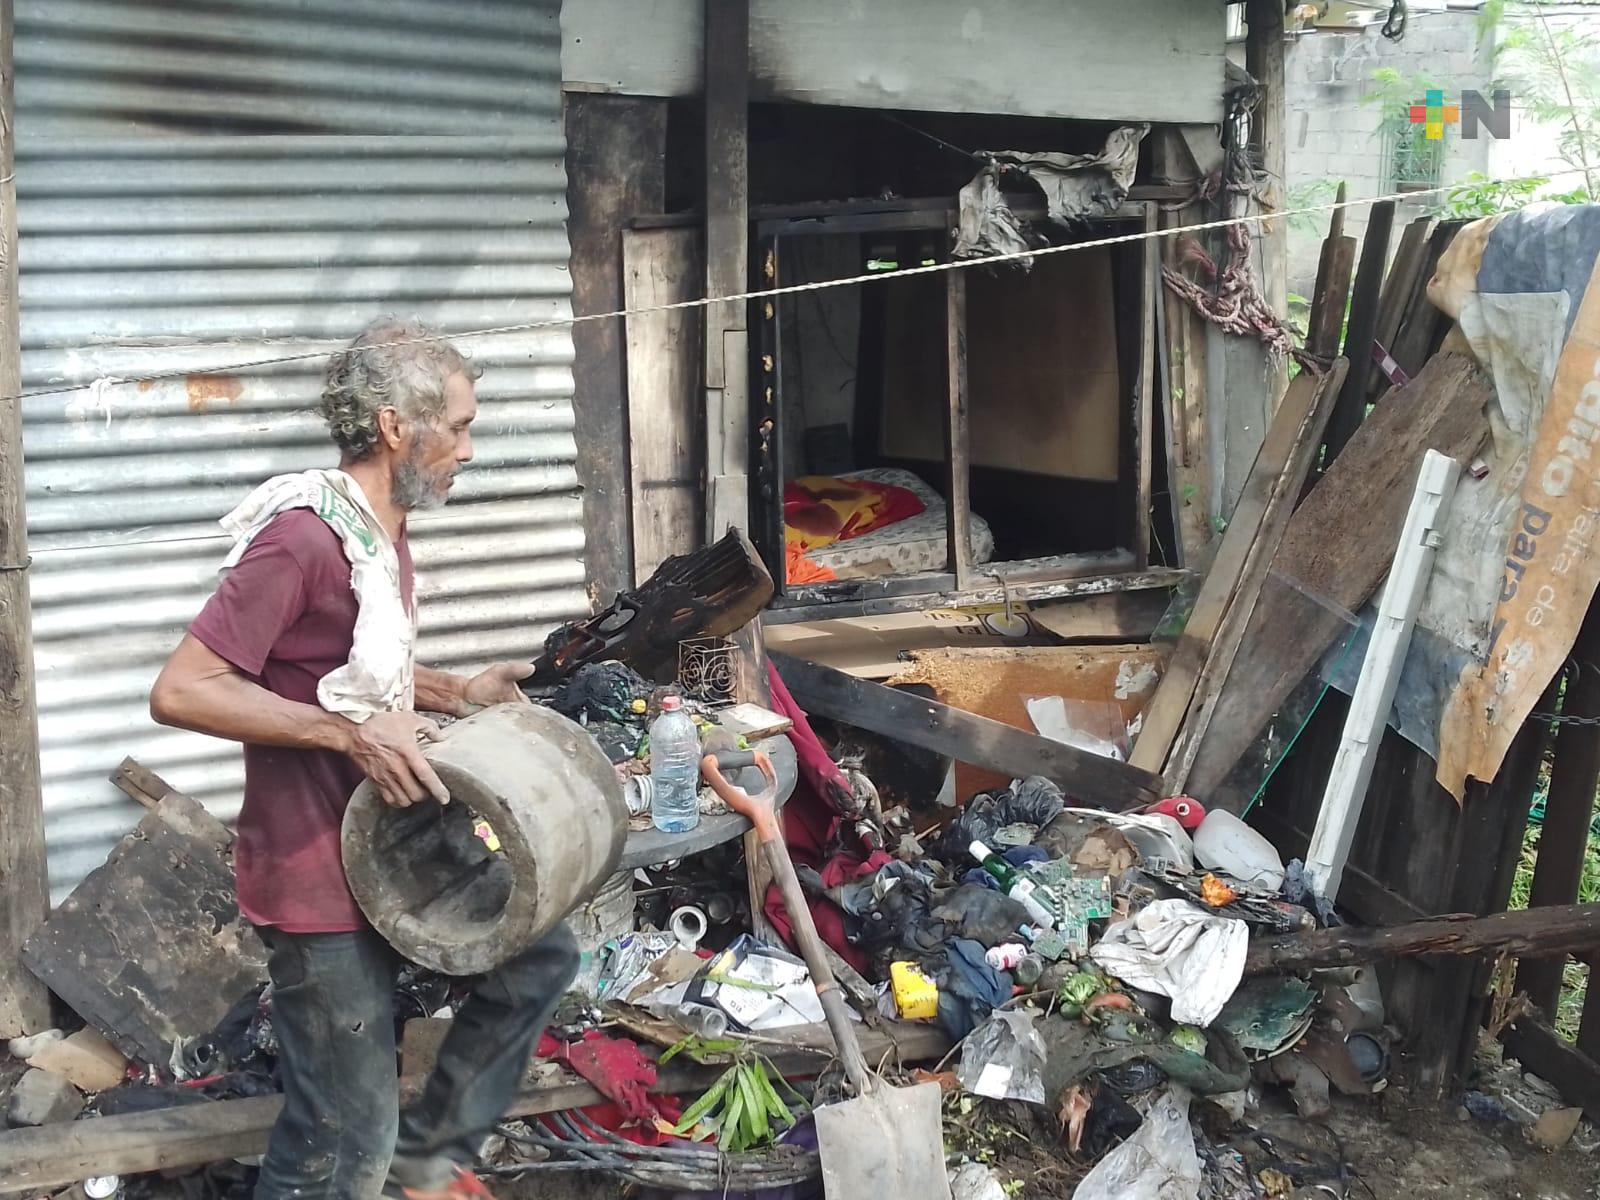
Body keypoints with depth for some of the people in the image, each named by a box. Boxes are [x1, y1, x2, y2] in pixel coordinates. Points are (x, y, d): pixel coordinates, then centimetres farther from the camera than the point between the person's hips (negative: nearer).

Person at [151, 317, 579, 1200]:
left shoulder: (385, 532, 9)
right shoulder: (303, 538, -23)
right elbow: (180, 691, -26)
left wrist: (453, 692, 7)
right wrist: (351, 733, -27)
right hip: (318, 879, -9)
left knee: (540, 955, 17)